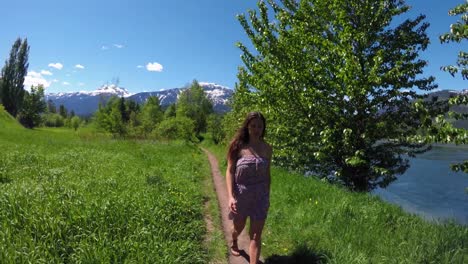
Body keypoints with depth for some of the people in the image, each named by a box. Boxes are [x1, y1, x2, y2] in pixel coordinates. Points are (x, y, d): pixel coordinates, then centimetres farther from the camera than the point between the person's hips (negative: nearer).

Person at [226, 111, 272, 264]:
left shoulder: (267, 148, -3)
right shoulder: (238, 146, -11)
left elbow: (267, 174, 6)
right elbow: (230, 171, -11)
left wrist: (267, 195, 9)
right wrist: (230, 196, -19)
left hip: (260, 195, 1)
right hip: (240, 194, -1)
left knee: (256, 235, 3)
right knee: (238, 227, 23)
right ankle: (234, 242, 58)